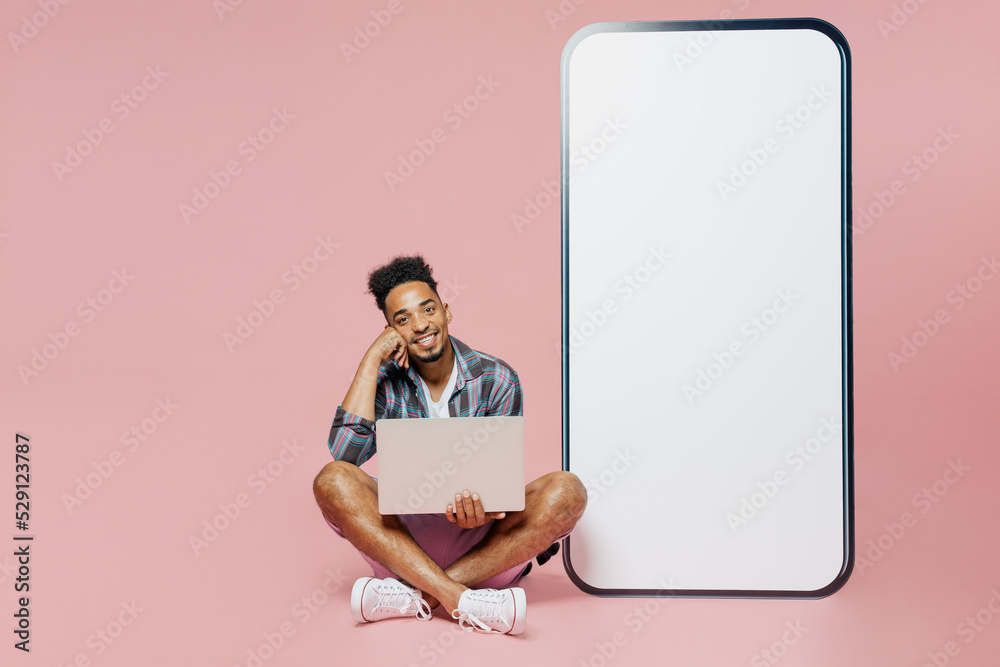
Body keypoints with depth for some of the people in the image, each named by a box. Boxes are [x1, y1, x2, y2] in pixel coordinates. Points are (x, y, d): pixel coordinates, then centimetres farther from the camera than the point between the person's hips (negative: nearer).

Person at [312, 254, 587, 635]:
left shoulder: (496, 379, -1)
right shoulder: (385, 381, 1)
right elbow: (345, 453, -16)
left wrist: (482, 508, -28)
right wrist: (371, 359, -14)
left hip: (483, 546, 0)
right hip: (404, 540, 0)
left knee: (566, 490, -25)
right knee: (332, 480, -24)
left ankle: (411, 597, -31)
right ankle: (462, 600, -36)